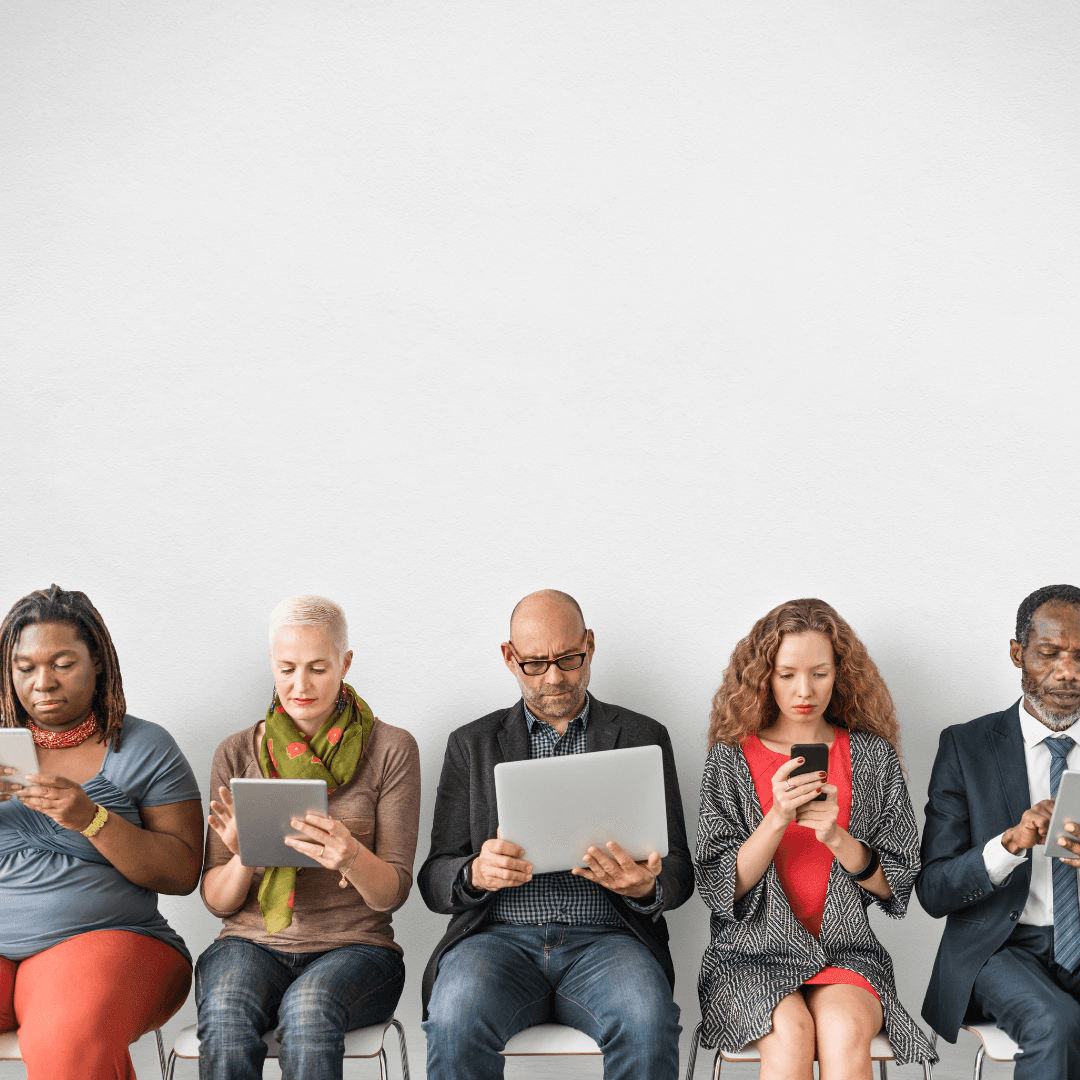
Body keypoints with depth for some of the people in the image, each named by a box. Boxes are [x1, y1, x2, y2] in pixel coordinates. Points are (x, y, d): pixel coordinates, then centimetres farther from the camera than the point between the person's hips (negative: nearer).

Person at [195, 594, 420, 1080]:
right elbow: (216, 900, 6)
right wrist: (244, 860, -17)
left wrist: (351, 858, -26)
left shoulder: (391, 749, 1)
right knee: (225, 1018, -33)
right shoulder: (237, 753, 7)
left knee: (308, 1007, -36)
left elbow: (393, 892, -3)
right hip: (252, 943, 2)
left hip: (354, 947, -1)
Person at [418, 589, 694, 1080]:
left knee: (648, 1021, -33)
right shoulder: (471, 744, 14)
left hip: (605, 937, 0)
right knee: (455, 1020, -32)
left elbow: (679, 872, 9)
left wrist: (645, 887, -16)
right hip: (500, 935, 0)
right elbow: (434, 881, 8)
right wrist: (476, 874, -17)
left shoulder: (643, 738, 13)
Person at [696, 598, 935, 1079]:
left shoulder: (873, 756, 6)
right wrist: (777, 820, -19)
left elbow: (895, 884, 4)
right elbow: (720, 888, -3)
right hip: (754, 953, -1)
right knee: (790, 1031, -31)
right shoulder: (731, 758, 2)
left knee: (845, 1028, -31)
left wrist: (836, 837, -15)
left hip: (846, 951, 1)